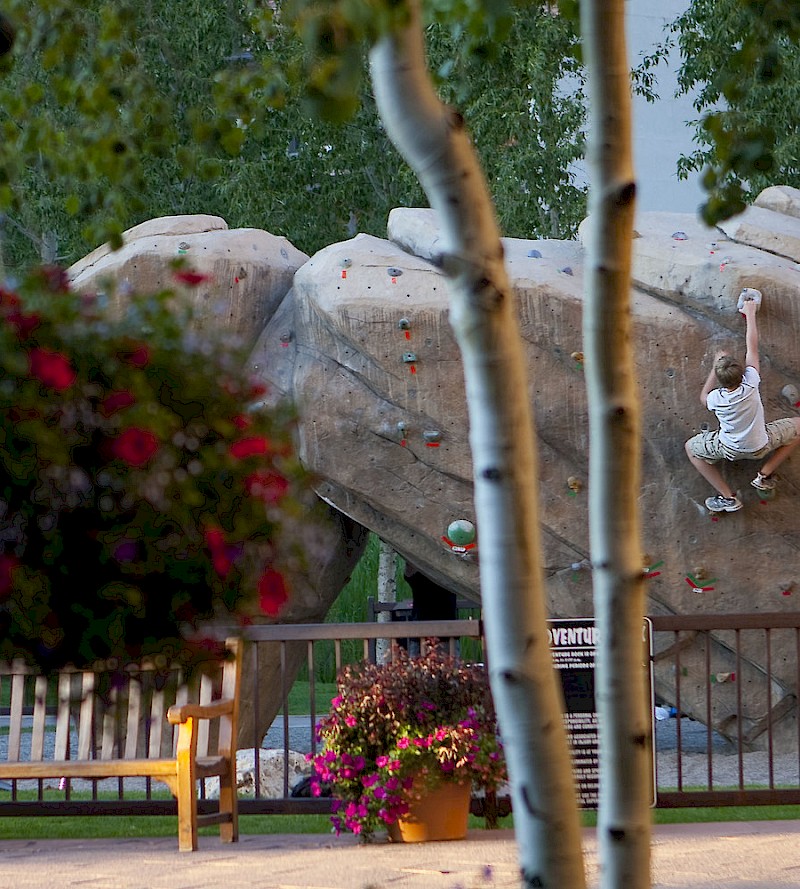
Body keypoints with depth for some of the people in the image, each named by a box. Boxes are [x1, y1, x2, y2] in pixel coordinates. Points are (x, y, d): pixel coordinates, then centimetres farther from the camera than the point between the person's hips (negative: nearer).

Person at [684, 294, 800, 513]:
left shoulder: (717, 399, -28)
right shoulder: (751, 384, -30)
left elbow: (703, 399, 1)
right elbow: (752, 347, -17)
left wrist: (716, 366, -1)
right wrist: (750, 314, -7)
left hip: (729, 450, -1)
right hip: (760, 447, 1)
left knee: (691, 447, 23)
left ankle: (727, 497, 10)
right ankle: (765, 474, 14)